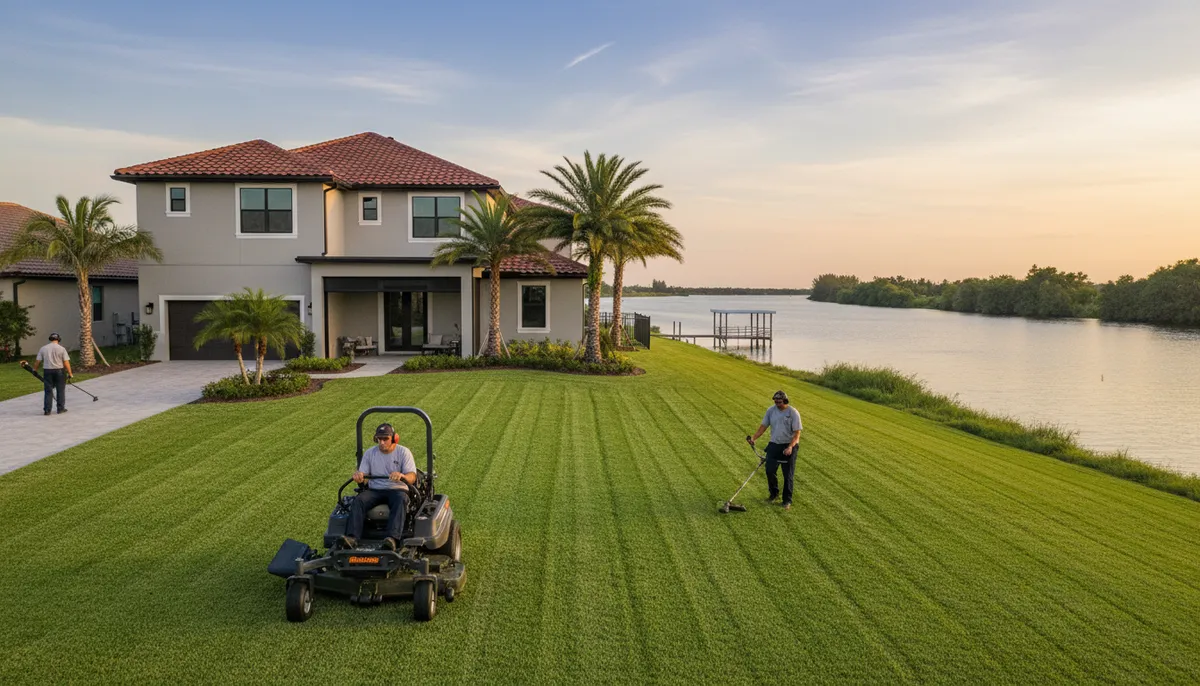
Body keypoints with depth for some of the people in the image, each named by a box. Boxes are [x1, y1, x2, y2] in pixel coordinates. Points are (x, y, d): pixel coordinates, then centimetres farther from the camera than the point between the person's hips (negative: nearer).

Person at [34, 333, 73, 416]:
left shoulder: (43, 348, 3)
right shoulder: (61, 349, -5)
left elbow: (37, 361, 3)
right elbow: (66, 363, -9)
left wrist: (35, 370, 20)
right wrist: (70, 373, -3)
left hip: (47, 371, 2)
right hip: (59, 371, -2)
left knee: (48, 391, 6)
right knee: (60, 390, 8)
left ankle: (47, 410, 4)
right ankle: (60, 408, 13)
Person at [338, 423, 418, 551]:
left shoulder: (404, 452, 0)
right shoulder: (369, 453, 10)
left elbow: (412, 477, -12)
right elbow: (363, 476, 5)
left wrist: (401, 476, -37)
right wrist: (359, 476, -22)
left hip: (397, 489, -3)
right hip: (374, 490, 3)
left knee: (400, 500, -37)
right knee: (358, 500, -27)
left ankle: (393, 539, -54)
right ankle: (352, 538, -42)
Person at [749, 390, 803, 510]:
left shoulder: (793, 412, -12)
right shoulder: (771, 410, 0)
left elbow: (797, 433, -13)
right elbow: (763, 426, 5)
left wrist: (790, 447, -26)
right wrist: (754, 438, -9)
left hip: (789, 446, -4)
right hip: (774, 445, 4)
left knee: (788, 475, 2)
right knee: (770, 470, 0)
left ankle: (787, 501, 13)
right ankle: (774, 493, 25)